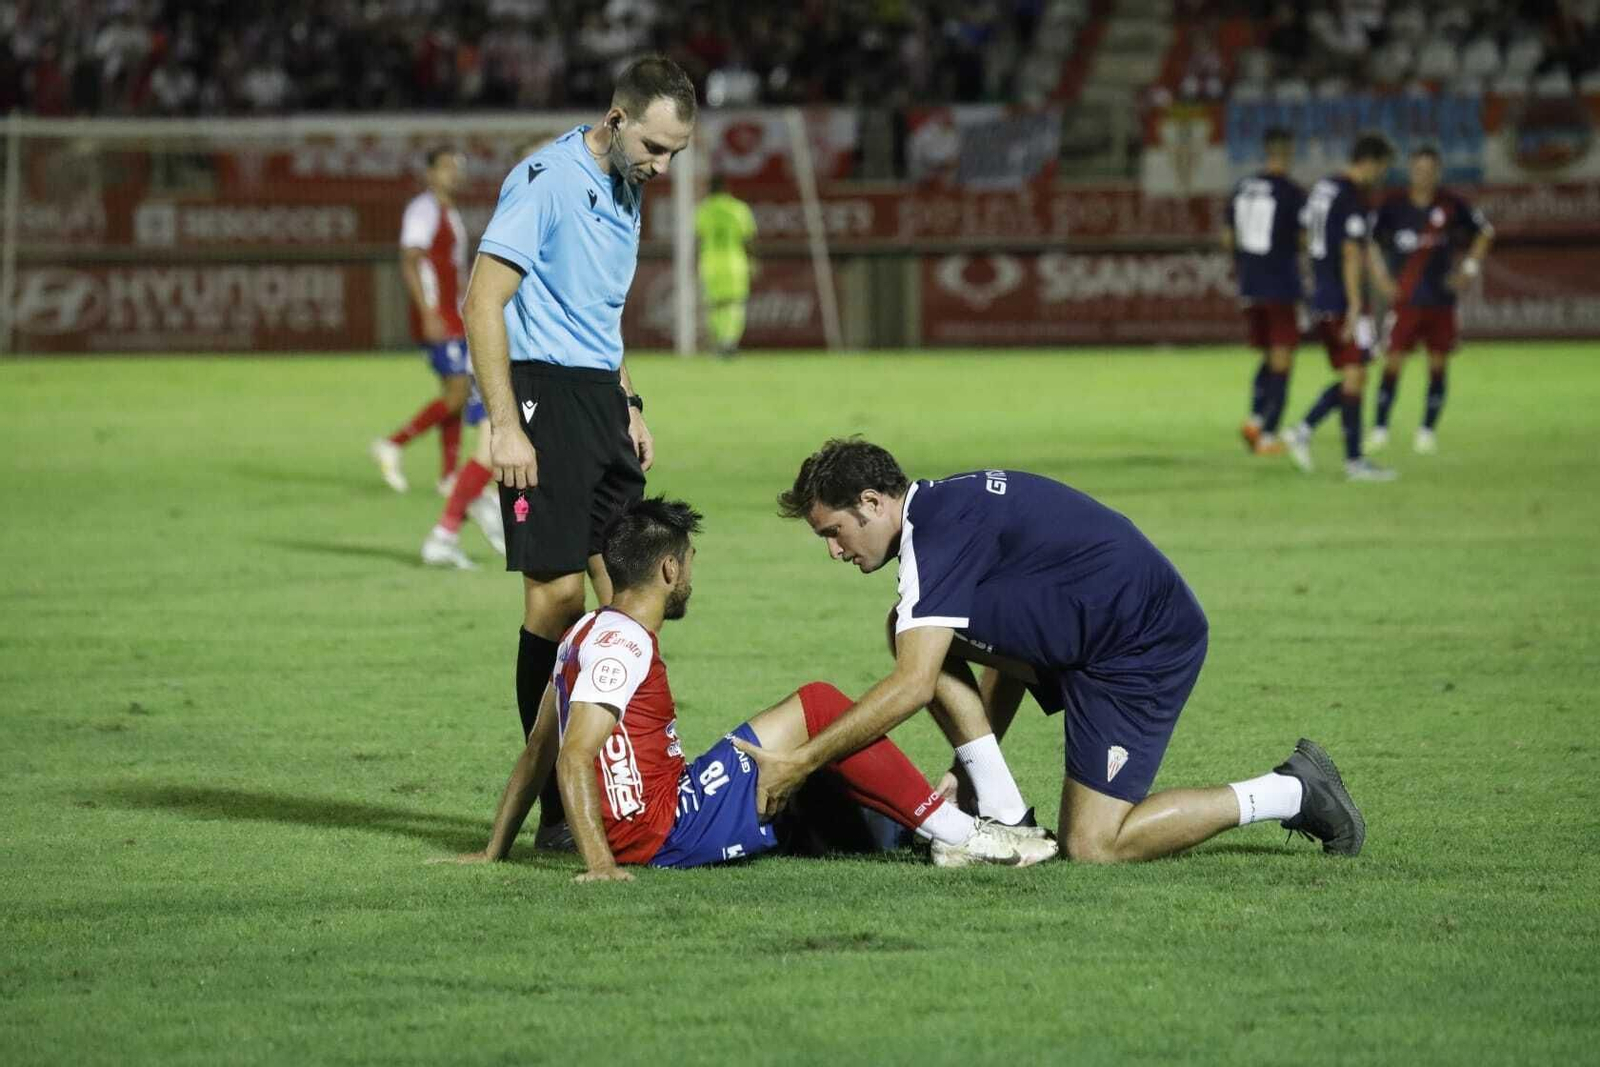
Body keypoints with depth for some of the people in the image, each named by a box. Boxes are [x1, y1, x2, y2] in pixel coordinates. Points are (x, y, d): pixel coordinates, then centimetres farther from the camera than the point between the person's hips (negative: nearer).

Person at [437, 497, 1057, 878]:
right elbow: (571, 759, -23)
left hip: (663, 820, 10)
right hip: (664, 829, -10)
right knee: (816, 707, -9)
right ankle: (954, 834, -6)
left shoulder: (588, 633, 15)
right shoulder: (623, 644, -14)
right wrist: (601, 865, -28)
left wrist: (494, 852, 19)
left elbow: (536, 754, 17)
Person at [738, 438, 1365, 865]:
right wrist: (975, 762, 16)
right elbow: (1008, 650, 19)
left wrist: (800, 763, -23)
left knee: (1092, 847, -10)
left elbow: (912, 687, -27)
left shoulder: (939, 531, -21)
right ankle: (1002, 813, 4)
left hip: (1147, 647, -10)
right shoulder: (945, 509, 10)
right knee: (909, 631, 3)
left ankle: (1291, 791, 3)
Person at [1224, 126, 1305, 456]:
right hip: (1282, 289, -6)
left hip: (1250, 288, 6)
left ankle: (1254, 418, 0)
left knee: (1269, 358, 18)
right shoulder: (1291, 193, -12)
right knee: (1282, 363, 2)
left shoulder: (1242, 188, 6)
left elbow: (1228, 238, 13)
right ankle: (1268, 435, -2)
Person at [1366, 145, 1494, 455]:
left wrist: (1470, 268, 6)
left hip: (1442, 300, 1)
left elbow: (1485, 231, 14)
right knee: (1393, 362, -6)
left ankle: (1427, 430, 11)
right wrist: (1381, 276, -1)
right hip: (1405, 299, -1)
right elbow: (1370, 241, 8)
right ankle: (1380, 428, 3)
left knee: (1438, 365, 2)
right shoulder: (1394, 206, -2)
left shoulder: (1452, 206, 0)